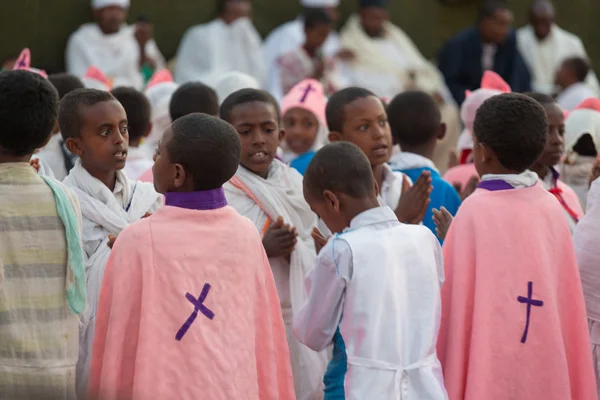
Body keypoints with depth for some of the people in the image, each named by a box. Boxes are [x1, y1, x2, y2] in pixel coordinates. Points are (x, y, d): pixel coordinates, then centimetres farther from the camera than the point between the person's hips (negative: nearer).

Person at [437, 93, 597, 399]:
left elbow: (455, 296, -8)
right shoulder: (552, 209, 1)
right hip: (546, 373, 5)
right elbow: (567, 300, 6)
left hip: (488, 372, -5)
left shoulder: (476, 211, -13)